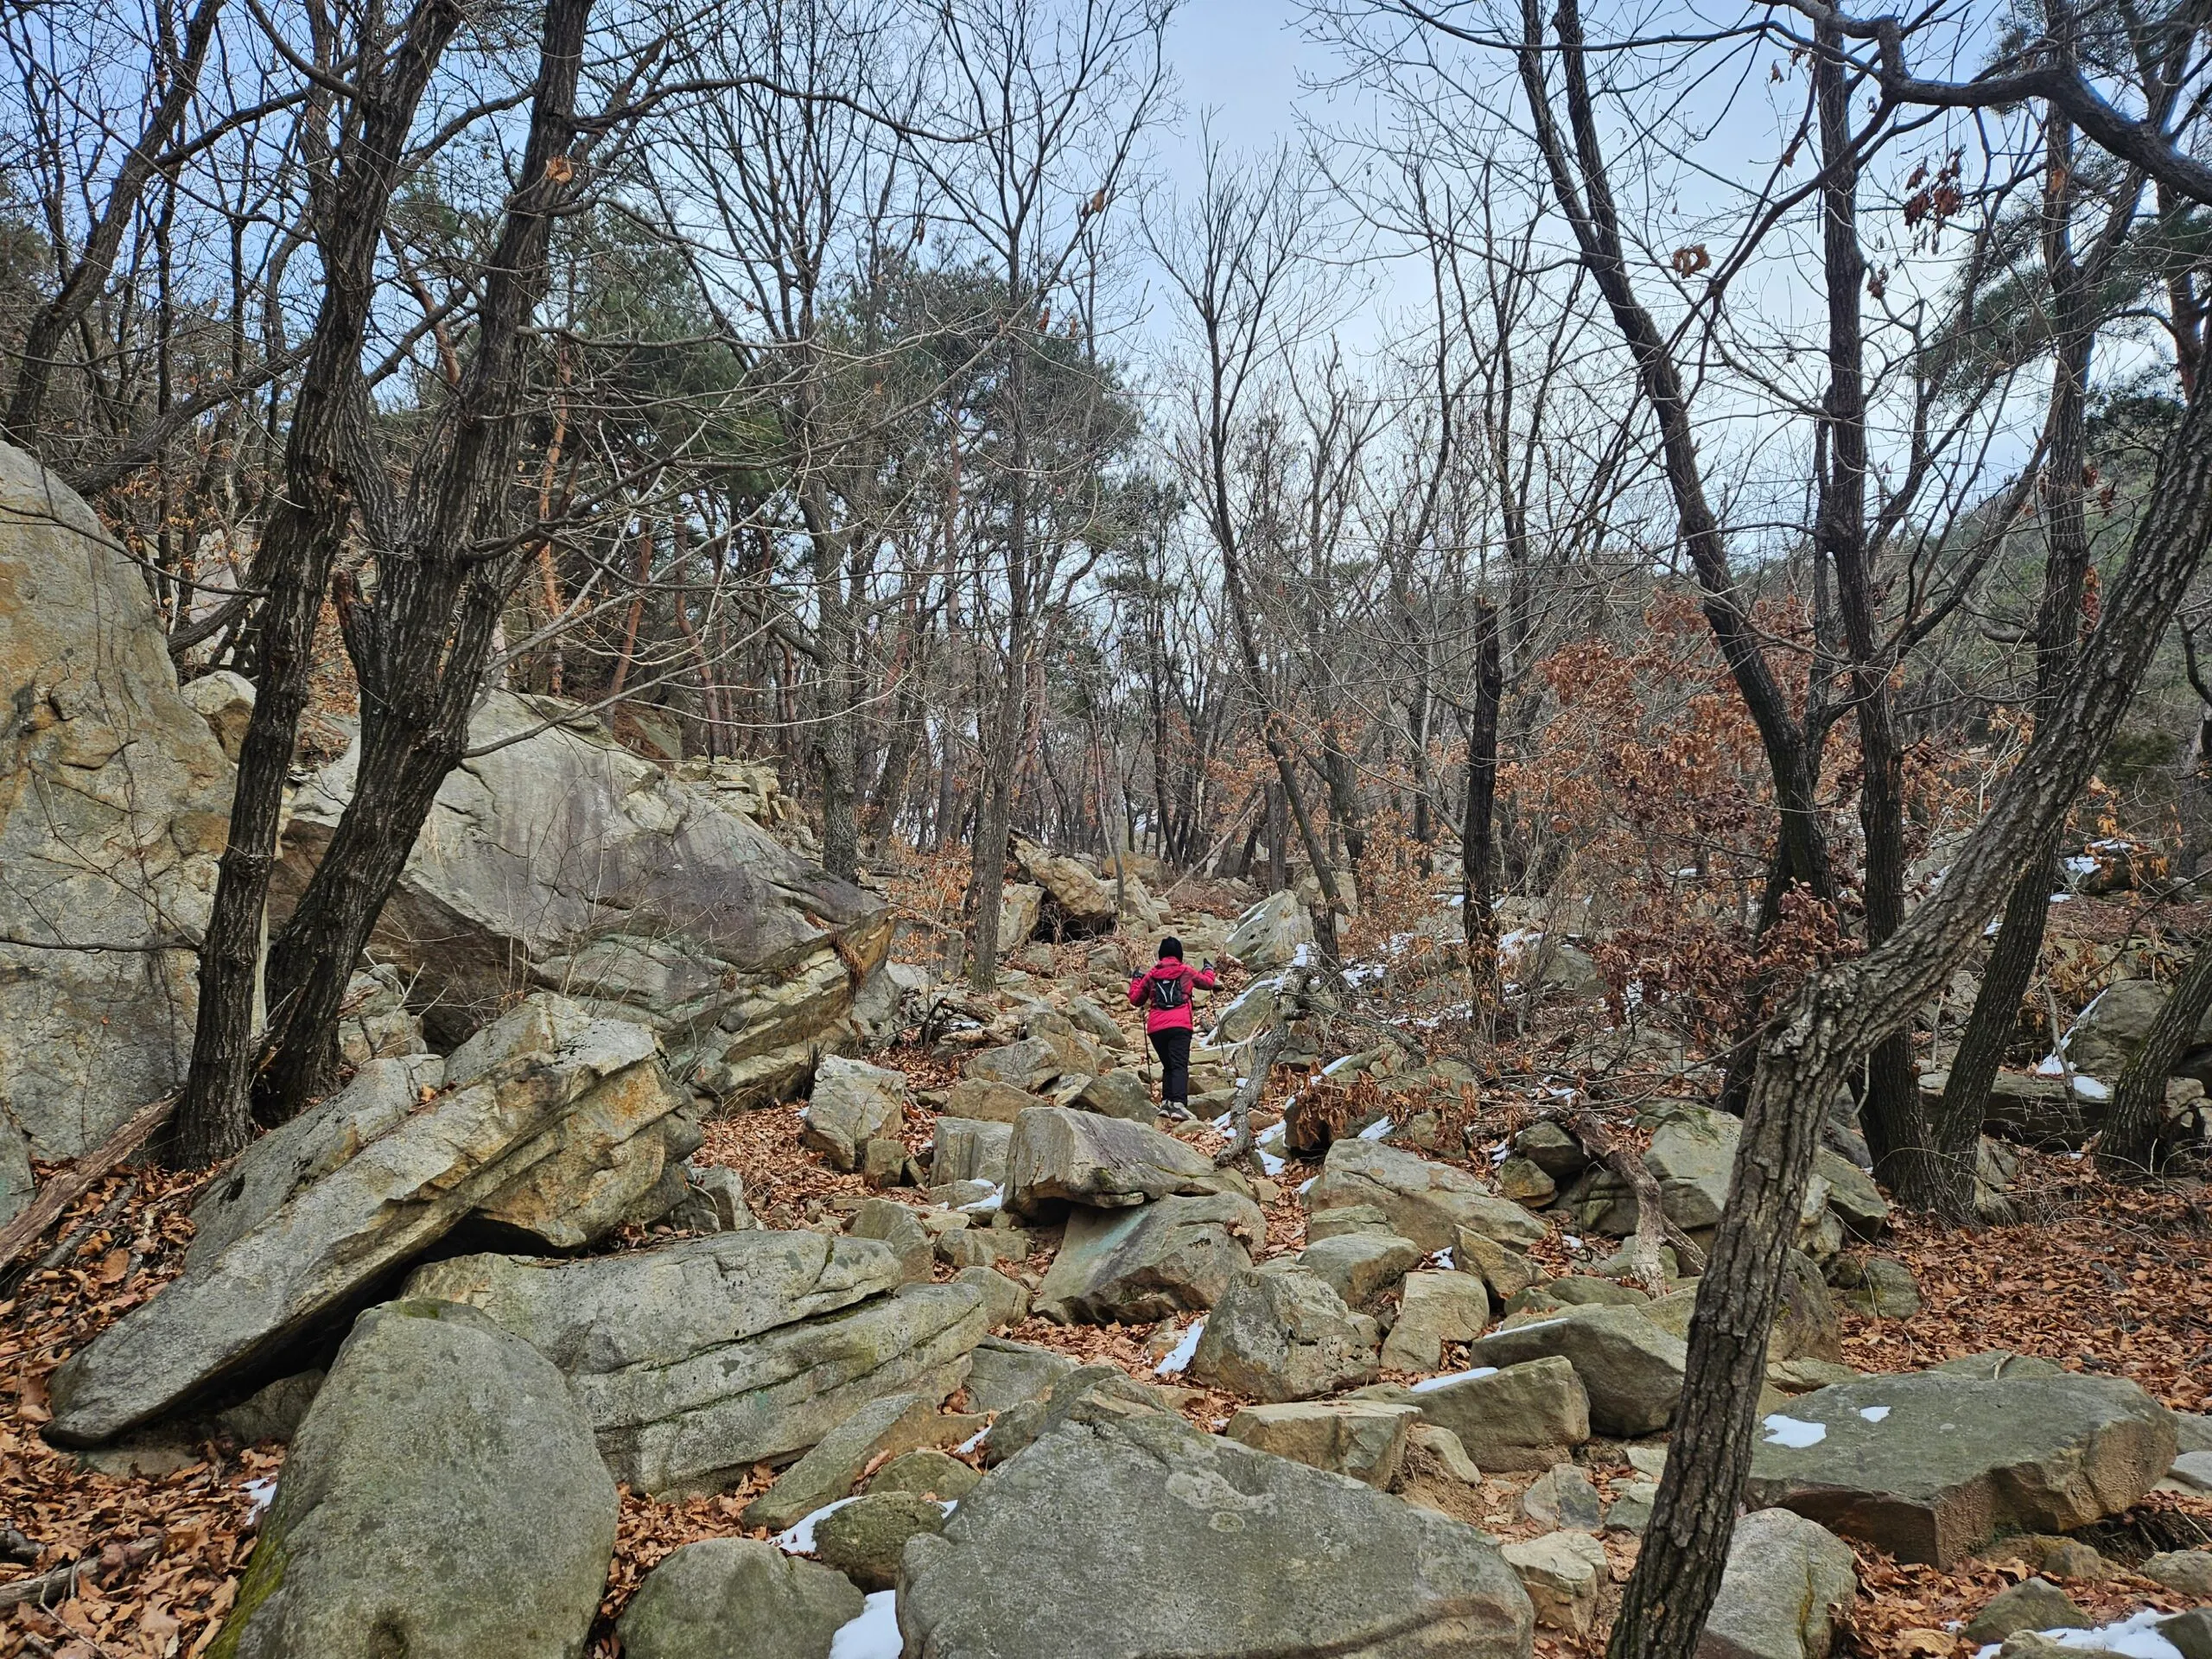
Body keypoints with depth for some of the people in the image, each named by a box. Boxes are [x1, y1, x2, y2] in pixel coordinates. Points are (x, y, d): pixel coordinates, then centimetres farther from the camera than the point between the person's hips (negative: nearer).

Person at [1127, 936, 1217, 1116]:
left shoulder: (1150, 975, 15)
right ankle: (1179, 1103, -29)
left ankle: (1166, 1102, 4)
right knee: (1180, 1066, -12)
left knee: (1168, 1066, 17)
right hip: (1180, 1026, -3)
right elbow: (1208, 983, 27)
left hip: (1156, 1028, 3)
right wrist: (1209, 970, 48)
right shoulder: (1187, 972, 11)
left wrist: (1136, 981, 40)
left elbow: (1135, 1000, 23)